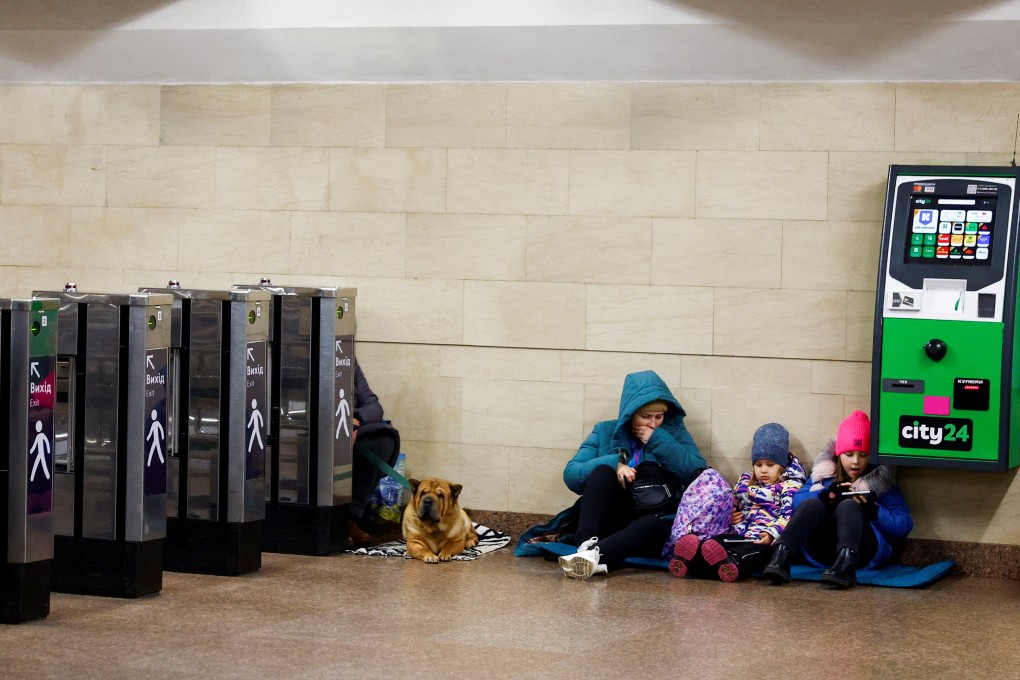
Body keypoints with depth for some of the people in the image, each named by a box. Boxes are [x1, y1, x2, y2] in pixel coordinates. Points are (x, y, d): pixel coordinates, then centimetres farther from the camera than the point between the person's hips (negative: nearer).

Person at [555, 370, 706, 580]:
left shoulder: (674, 433, 14)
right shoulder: (606, 432, 12)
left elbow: (699, 474, -3)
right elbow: (571, 475, 0)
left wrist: (658, 440, -6)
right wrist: (614, 463, -15)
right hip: (608, 521, 1)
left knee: (660, 523, -37)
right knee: (604, 471, -25)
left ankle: (595, 554, -61)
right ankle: (586, 543, -47)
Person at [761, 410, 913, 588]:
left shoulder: (881, 482, 12)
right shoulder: (824, 476, 19)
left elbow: (904, 526, 0)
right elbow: (797, 501, 3)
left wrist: (873, 510, -17)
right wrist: (826, 496, -14)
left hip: (866, 554, -2)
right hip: (823, 553, 2)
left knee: (848, 506, -27)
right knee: (813, 503, -22)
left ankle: (844, 566, -55)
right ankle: (780, 558, -46)